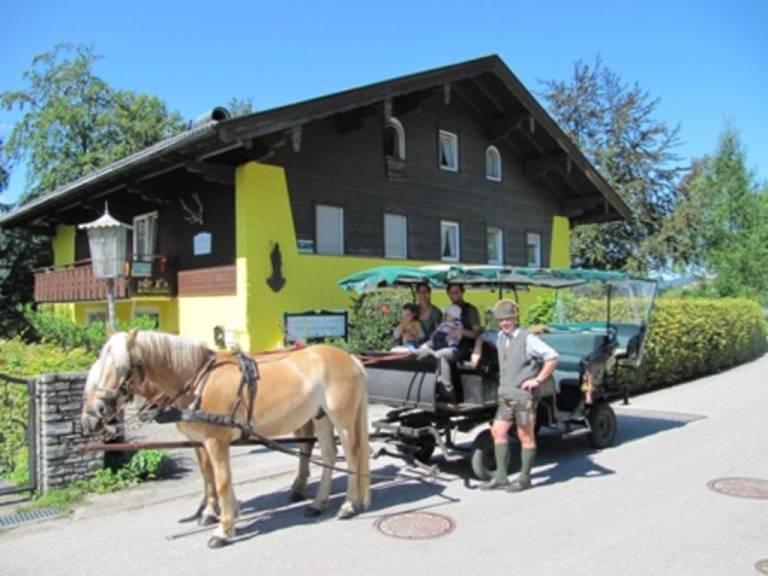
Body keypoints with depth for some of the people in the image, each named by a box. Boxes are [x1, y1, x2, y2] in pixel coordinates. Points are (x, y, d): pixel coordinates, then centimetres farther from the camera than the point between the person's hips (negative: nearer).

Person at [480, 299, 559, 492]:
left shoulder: (527, 339, -13)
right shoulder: (500, 337, 9)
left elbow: (552, 357, -17)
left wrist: (538, 380, -16)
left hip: (524, 395, -7)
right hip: (506, 395, 7)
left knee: (526, 436, 3)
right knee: (498, 432, 6)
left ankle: (524, 479, 15)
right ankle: (500, 477, 14)